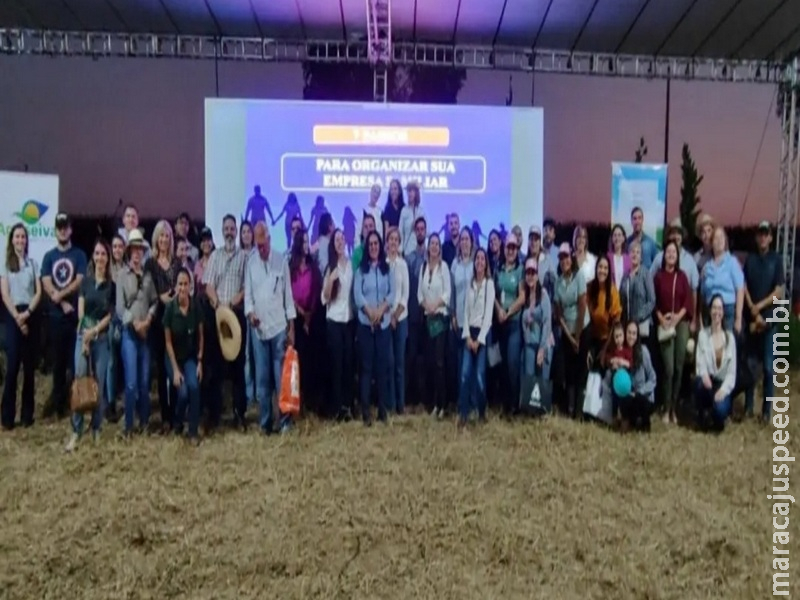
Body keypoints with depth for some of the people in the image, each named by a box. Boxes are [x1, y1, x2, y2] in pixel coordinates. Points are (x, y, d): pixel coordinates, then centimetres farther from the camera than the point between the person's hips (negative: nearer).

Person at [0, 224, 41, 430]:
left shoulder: (33, 264, 10)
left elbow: (39, 292, 4)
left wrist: (27, 313, -10)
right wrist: (17, 317, -11)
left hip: (31, 315, 2)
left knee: (29, 366, 4)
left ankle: (27, 413, 11)